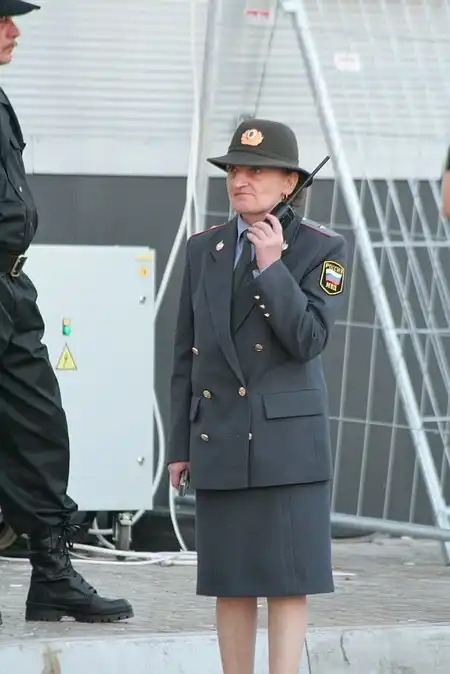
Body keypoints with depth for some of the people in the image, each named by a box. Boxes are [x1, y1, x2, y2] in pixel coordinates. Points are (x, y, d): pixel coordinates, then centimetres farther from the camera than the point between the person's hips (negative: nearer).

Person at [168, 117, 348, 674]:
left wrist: (273, 267, -19)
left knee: (287, 579, -5)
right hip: (219, 440, 4)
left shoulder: (321, 249, -3)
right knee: (230, 581, 6)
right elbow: (186, 355, 12)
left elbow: (308, 341, -14)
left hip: (287, 437, -4)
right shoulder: (204, 249, 10)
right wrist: (179, 446, 9)